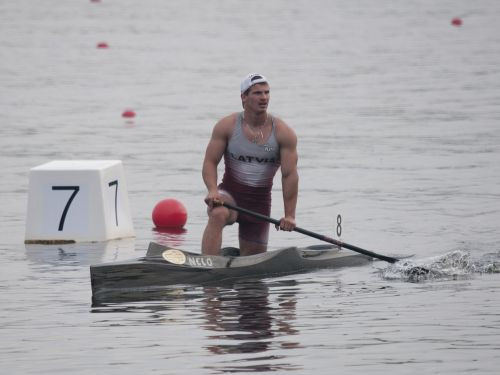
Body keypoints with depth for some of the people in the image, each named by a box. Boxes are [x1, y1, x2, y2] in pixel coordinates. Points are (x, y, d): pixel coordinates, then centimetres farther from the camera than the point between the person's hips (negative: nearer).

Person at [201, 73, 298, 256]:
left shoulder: (283, 133, -6)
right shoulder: (227, 126, -5)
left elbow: (290, 175, -9)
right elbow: (210, 162, -6)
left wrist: (289, 215, -14)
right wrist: (213, 191, -25)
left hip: (260, 202, 2)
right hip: (229, 194, -2)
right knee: (217, 215, -38)